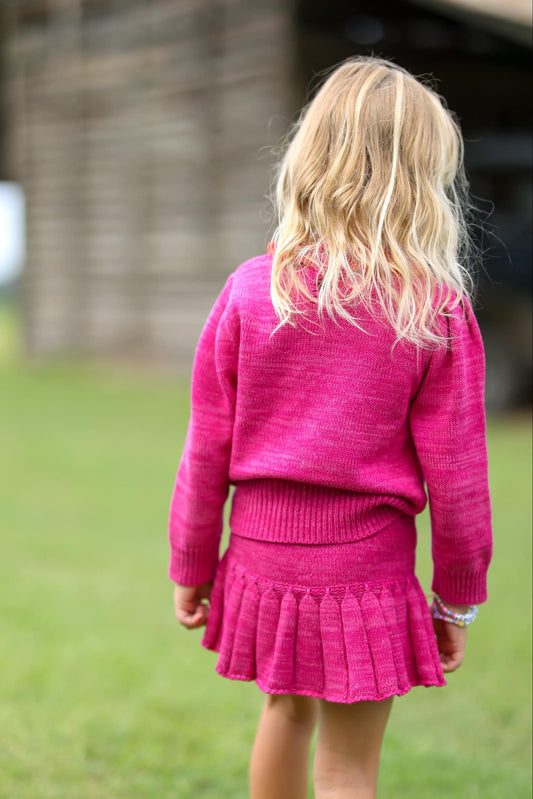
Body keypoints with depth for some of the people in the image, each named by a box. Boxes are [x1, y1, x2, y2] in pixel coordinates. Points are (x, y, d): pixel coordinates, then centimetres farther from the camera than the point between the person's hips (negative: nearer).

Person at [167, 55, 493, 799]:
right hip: (366, 570, -3)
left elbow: (207, 451, -1)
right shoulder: (436, 312, -11)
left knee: (286, 713, 26)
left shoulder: (251, 290, -5)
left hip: (264, 561, 3)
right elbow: (454, 474, -7)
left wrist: (189, 567, 11)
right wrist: (458, 597, 5)